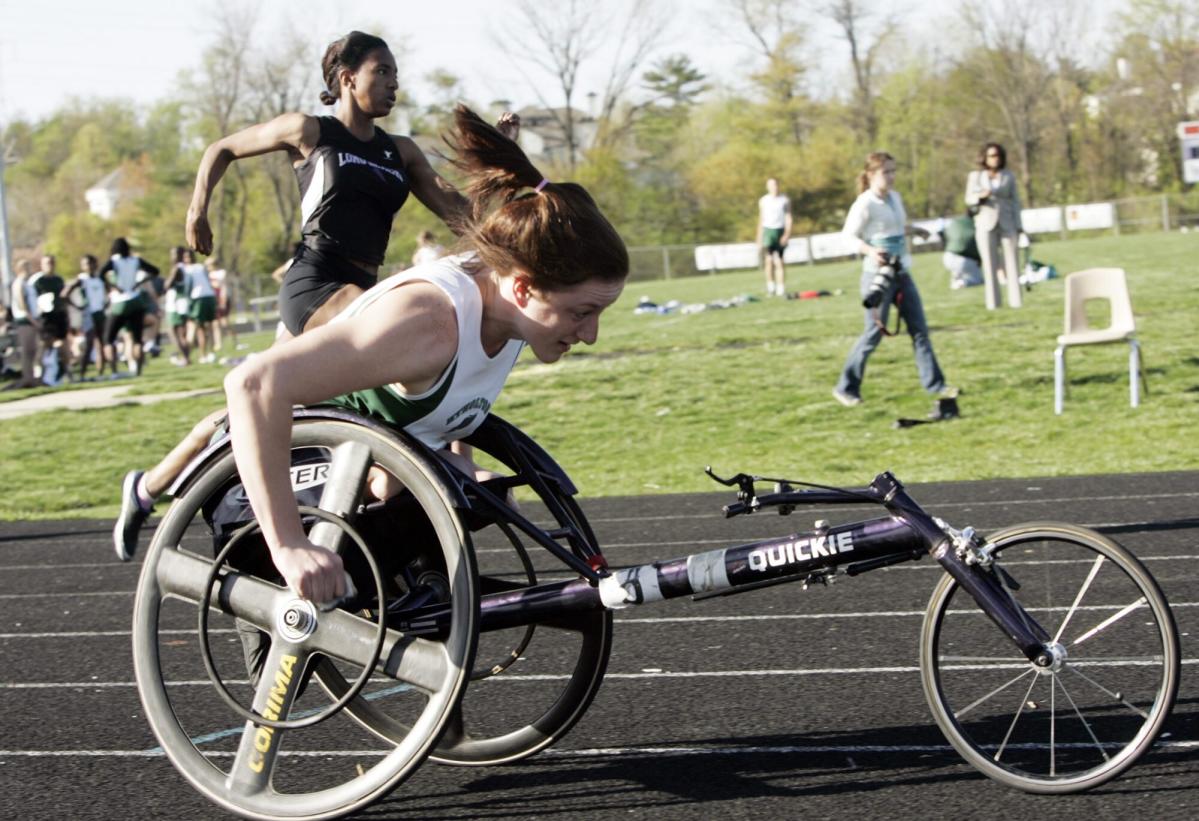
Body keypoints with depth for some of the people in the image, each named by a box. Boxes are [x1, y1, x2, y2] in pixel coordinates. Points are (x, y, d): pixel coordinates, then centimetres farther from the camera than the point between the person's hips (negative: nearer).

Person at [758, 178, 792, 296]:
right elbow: (761, 219, 13)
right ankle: (770, 288, -7)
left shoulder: (785, 200, 5)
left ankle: (781, 289, 1)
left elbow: (788, 217, 3)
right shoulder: (763, 201, 8)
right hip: (768, 230, 0)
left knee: (779, 261, -2)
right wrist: (760, 237, 10)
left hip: (780, 231, 0)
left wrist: (787, 233, -9)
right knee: (769, 260, -11)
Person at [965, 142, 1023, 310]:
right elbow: (969, 199, 7)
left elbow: (1015, 201, 7)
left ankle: (1015, 300, -3)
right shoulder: (975, 176, 7)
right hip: (985, 224, -1)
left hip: (1006, 223, 1)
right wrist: (980, 196, -16)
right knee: (990, 264, -4)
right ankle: (993, 302, -4)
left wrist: (1017, 226, 1)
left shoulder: (1008, 176, 8)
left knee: (1012, 262, -4)